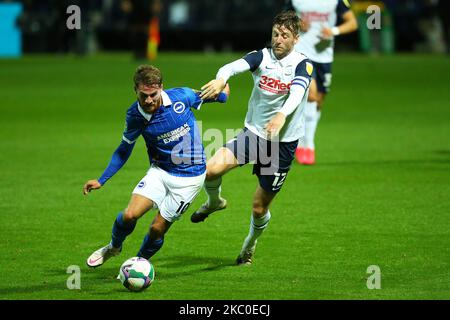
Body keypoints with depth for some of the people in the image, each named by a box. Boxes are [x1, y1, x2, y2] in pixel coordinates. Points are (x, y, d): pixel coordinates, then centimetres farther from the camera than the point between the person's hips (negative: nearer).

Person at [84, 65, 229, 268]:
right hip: (160, 171, 2)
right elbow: (124, 149, 4)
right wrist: (101, 181, 0)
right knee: (130, 215, -15)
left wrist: (221, 92, -9)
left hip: (189, 177, -2)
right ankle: (113, 247, 19)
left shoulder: (181, 97, -17)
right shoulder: (135, 115, -12)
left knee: (158, 228, -4)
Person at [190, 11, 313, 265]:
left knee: (260, 208, 5)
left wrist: (282, 115, -51)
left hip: (284, 142, -2)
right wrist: (221, 79, -48)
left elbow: (297, 91, -30)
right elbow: (236, 66, -23)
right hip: (253, 132, 2)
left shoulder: (302, 64, -10)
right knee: (211, 169, -22)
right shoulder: (262, 57, -4)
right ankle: (214, 203, 13)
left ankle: (250, 245, 38)